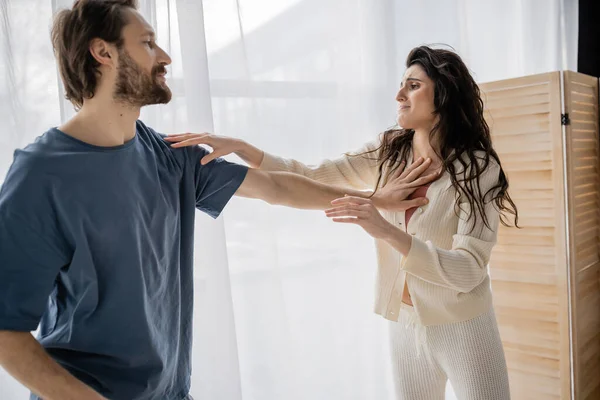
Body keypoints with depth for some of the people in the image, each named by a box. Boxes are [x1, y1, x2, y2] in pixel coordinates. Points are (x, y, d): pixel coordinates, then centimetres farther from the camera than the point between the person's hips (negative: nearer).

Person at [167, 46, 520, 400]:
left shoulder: (479, 168, -16)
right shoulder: (388, 152, -3)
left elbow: (467, 271, -24)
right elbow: (312, 178, -5)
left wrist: (386, 231, -37)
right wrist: (239, 146, -17)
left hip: (462, 329, -3)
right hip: (405, 325, 4)